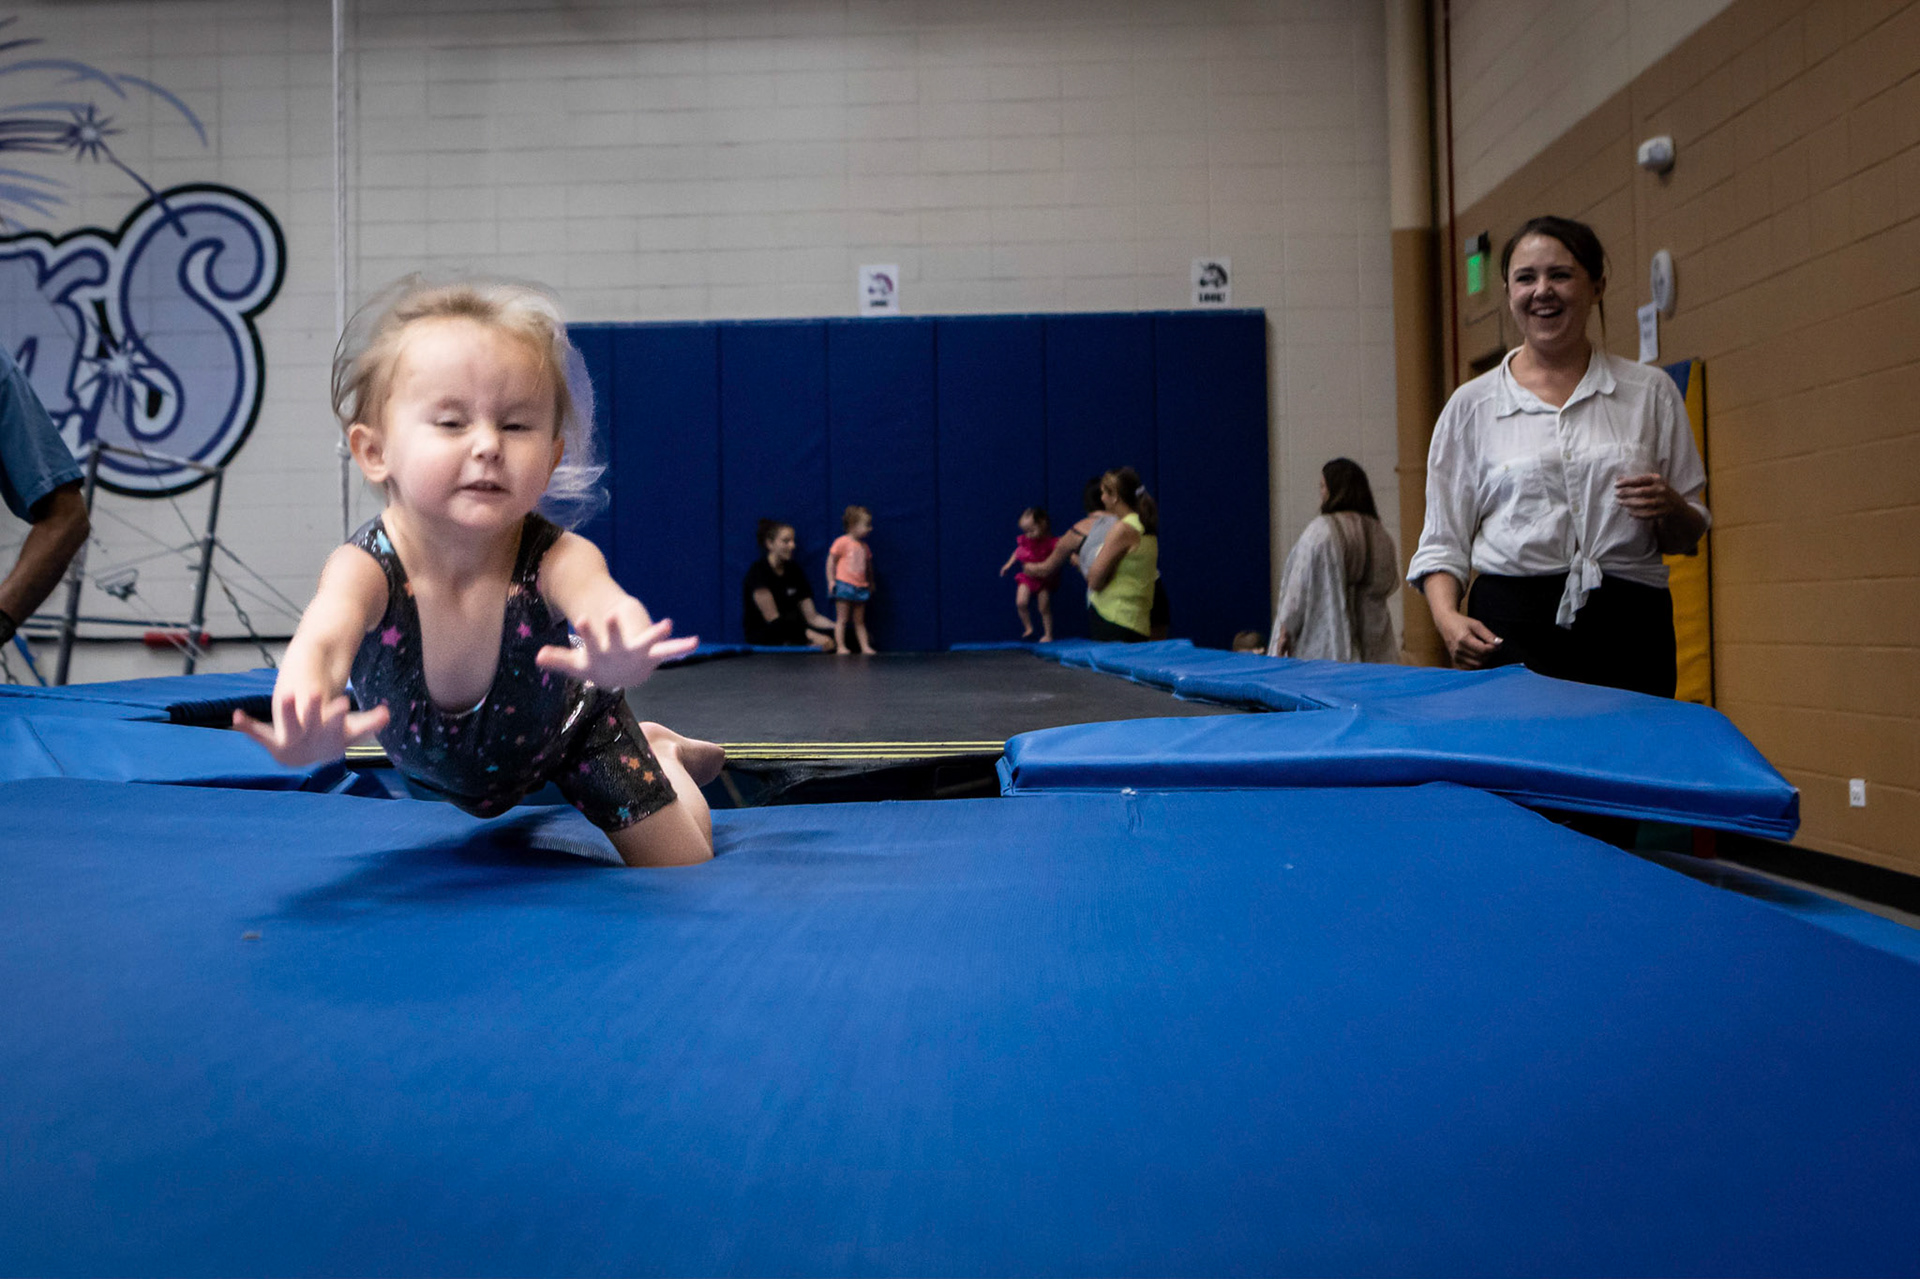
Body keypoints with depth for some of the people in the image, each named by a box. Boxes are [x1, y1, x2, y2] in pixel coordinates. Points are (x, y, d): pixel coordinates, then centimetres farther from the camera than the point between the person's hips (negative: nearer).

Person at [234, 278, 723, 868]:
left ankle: (660, 752, 34)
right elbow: (323, 640, -61)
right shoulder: (365, 569, -39)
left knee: (684, 866, 7)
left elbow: (601, 599, -64)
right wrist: (309, 717, -87)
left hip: (562, 733, -2)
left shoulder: (556, 560, -40)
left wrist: (617, 653, -91)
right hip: (432, 761, 2)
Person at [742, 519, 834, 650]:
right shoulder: (758, 571, -10)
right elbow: (772, 618, -18)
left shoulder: (795, 571, 10)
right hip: (760, 635, -7)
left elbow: (812, 617, 8)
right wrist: (812, 635, -27)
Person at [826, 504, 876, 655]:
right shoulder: (842, 542, -8)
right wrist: (831, 581, -10)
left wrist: (871, 584, 22)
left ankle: (865, 647, 11)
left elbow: (868, 566, 21)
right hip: (844, 585, -6)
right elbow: (831, 562, -6)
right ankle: (840, 646, 0)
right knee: (841, 619, -2)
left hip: (860, 587, 6)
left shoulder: (864, 547, 10)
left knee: (860, 621, 10)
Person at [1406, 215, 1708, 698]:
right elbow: (1444, 541, 8)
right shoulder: (1471, 405, 9)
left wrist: (1668, 509, -7)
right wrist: (1446, 616, -9)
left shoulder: (1650, 392, 11)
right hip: (1512, 629, -1)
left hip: (1628, 628, 1)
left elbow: (1687, 537, 15)